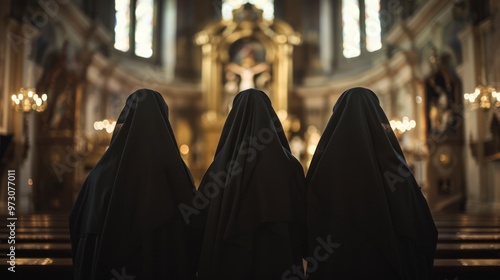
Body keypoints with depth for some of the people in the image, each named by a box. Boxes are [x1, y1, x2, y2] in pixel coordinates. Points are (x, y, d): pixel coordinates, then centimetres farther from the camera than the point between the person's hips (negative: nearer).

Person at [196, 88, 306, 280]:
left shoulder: (221, 164, -7)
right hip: (279, 263, 0)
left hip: (229, 263, 1)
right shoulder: (290, 165, -8)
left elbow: (201, 219, -2)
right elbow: (302, 220, -4)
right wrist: (296, 260, 10)